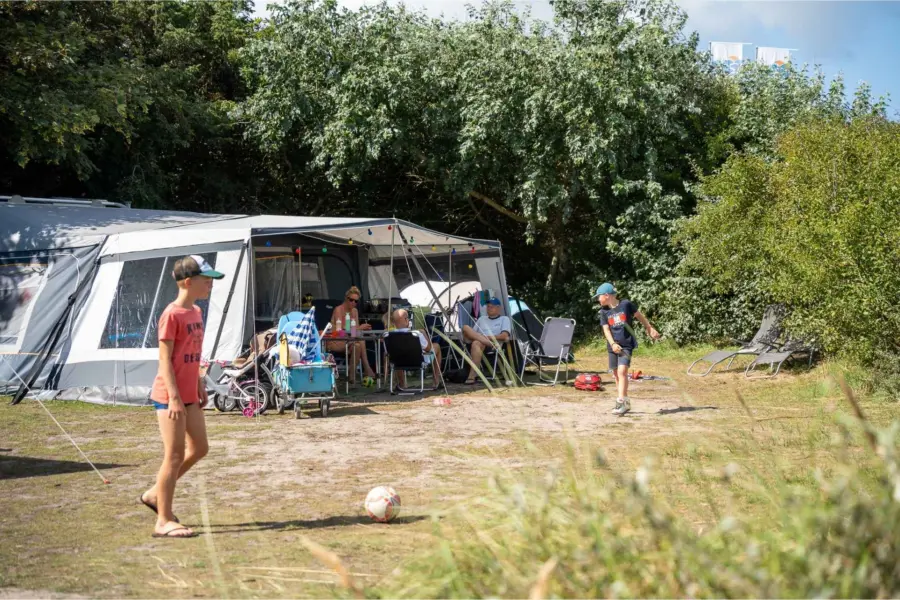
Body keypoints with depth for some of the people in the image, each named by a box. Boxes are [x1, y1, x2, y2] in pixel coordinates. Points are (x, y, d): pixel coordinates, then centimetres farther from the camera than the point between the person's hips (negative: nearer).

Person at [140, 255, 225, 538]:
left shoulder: (196, 313, 11)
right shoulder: (172, 315, -15)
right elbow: (165, 359, -17)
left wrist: (200, 386, 18)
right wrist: (174, 397, -20)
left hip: (189, 395, 9)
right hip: (170, 396, -9)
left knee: (199, 449, 13)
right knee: (175, 455, -5)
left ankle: (155, 494, 27)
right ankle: (163, 521, 4)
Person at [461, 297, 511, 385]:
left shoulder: (504, 319, 16)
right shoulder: (482, 318, 31)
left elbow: (504, 336, -2)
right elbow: (473, 333, 21)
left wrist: (488, 337, -11)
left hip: (495, 345, -5)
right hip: (477, 341, 5)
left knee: (476, 343, -40)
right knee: (466, 328, -22)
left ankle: (472, 376, -45)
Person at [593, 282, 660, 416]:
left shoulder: (626, 304, -6)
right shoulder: (604, 311, 5)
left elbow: (639, 316, 6)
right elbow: (606, 330, 0)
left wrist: (650, 328, 11)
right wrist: (613, 344, -15)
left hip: (627, 345, -5)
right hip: (613, 346, 5)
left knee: (622, 371, -17)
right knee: (616, 374, 8)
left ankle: (621, 402, -19)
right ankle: (625, 403, 19)